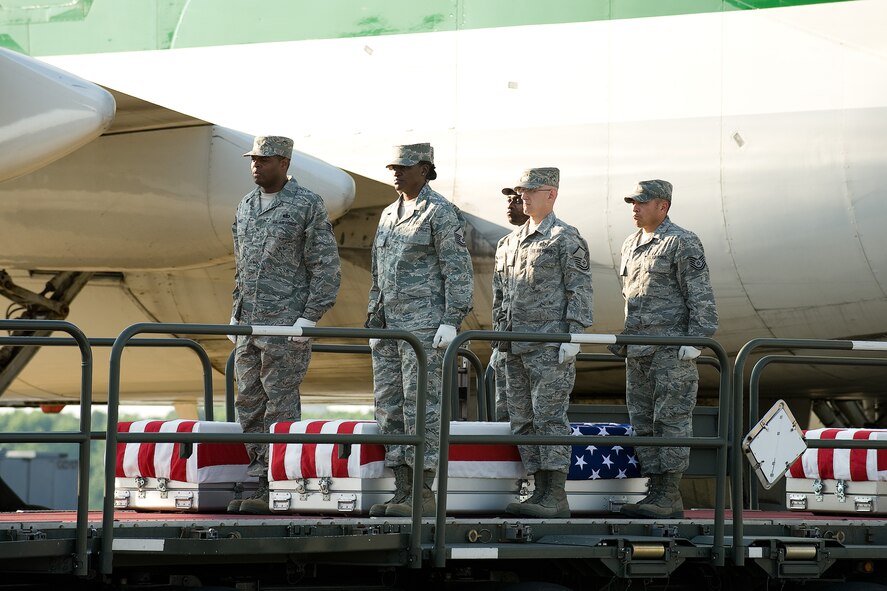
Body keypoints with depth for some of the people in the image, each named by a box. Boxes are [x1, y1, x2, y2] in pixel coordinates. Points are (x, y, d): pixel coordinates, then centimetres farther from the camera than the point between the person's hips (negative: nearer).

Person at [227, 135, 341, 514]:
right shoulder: (246, 207, 15)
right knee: (249, 405, 6)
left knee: (280, 405, -6)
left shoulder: (308, 206, -6)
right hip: (249, 325, 7)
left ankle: (271, 488, -6)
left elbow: (326, 267, -8)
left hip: (287, 326, -7)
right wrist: (236, 314, 17)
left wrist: (308, 319, -14)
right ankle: (255, 480, 11)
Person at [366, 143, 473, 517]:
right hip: (389, 324, 8)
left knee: (421, 405, -9)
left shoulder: (442, 214, -7)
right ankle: (402, 493, 9)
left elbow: (459, 272, -11)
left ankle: (424, 493, -8)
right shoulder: (389, 215, 18)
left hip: (425, 325, -8)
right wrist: (373, 319, 18)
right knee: (389, 407, 6)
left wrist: (451, 322, -17)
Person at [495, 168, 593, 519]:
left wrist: (574, 336, -16)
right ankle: (541, 493, 10)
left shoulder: (566, 239, -4)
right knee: (523, 421, 6)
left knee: (549, 417, -10)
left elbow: (579, 290, -9)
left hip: (551, 346, -8)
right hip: (516, 348, 8)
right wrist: (499, 335, 18)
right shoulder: (510, 242, 18)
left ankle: (557, 498, -11)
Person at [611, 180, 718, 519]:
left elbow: (701, 297, -10)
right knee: (643, 422, 7)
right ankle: (656, 493, 10)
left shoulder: (682, 243, -6)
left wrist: (695, 339, -17)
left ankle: (670, 497, -9)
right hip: (638, 351, 9)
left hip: (672, 349, -8)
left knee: (671, 420, -8)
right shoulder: (630, 246, 18)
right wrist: (624, 337, 23)